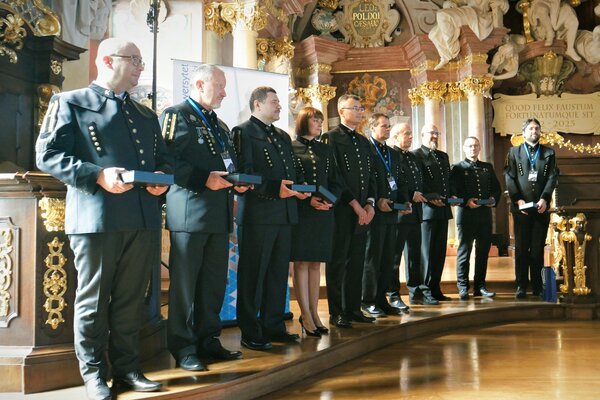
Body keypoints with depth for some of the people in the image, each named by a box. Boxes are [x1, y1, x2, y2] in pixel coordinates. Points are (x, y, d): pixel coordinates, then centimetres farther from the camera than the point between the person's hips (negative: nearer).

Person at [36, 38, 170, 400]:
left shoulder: (146, 114, 22)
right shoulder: (71, 103, 4)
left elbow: (164, 158, 25)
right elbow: (48, 155, -5)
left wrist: (162, 176, 0)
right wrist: (97, 175, -17)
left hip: (143, 219, 5)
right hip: (96, 218, -5)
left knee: (132, 299, 10)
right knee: (93, 299, 4)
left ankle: (127, 367, 21)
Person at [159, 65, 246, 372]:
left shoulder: (219, 125, 23)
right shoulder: (176, 115, -3)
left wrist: (236, 182, 6)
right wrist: (204, 179, -22)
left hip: (219, 215, 8)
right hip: (190, 212, -8)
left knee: (215, 282, 11)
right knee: (184, 282, -1)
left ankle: (208, 339, 22)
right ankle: (183, 348, 6)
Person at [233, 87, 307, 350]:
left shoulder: (283, 137, 22)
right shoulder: (244, 132, -3)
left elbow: (293, 171, 24)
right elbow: (245, 172, -14)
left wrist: (300, 187, 3)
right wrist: (274, 188, -24)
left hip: (284, 213, 8)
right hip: (258, 213, -8)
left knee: (279, 273, 12)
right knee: (253, 274, -2)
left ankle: (273, 326, 22)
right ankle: (250, 333, 5)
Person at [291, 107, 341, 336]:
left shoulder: (325, 151, 16)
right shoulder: (291, 148, 1)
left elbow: (335, 182, 15)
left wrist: (330, 200, -4)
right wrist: (308, 200, -15)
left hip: (324, 212, 5)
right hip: (300, 212, -4)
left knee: (315, 263, 6)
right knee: (301, 263, -3)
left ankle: (313, 313, 11)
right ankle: (306, 315, 1)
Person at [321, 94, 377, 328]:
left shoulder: (364, 142, 19)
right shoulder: (331, 138, -5)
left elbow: (370, 176, 17)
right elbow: (334, 176, -12)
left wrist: (370, 204, 2)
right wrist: (355, 204, -13)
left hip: (363, 211, 7)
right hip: (341, 210, -7)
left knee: (357, 262, 10)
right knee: (338, 262, -1)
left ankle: (353, 308, 18)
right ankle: (336, 313, 4)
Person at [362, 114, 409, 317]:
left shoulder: (394, 154, 20)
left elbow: (401, 182, 22)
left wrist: (405, 201, 6)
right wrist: (377, 201, -18)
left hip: (392, 212, 7)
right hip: (375, 212, -7)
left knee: (388, 258, 9)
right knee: (372, 257, -3)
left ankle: (381, 298, 16)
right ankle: (368, 301, 4)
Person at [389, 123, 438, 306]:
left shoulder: (413, 157, 20)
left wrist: (420, 195, 6)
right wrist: (411, 195, -17)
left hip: (415, 213, 9)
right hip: (398, 212, -9)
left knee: (415, 254, 14)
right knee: (394, 256, -2)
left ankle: (417, 292, 22)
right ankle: (394, 296, 3)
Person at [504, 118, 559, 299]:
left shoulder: (549, 153, 13)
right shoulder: (514, 152, 11)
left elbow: (552, 177, 3)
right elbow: (509, 178, 2)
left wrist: (544, 198, -11)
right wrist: (517, 199, -10)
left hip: (542, 207, 1)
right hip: (521, 207, -1)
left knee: (538, 248, 3)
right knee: (521, 248, -1)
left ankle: (537, 286, 9)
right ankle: (521, 286, 4)